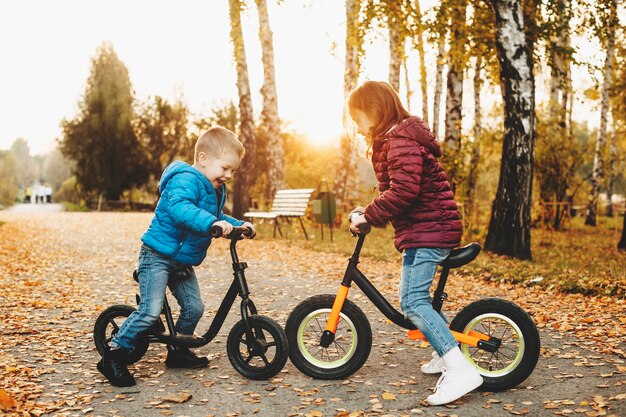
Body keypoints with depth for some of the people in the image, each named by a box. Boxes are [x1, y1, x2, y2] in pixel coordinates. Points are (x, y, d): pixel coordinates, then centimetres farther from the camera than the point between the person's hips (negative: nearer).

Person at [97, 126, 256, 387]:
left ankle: (178, 351, 26)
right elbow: (179, 207, -40)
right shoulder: (185, 180, -21)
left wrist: (238, 225, 8)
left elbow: (218, 216, 24)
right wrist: (211, 222, -50)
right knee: (150, 311, -15)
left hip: (183, 262, 9)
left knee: (194, 307, 7)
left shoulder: (216, 189, 11)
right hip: (158, 255, -9)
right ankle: (113, 356, -3)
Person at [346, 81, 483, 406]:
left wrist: (368, 216, -19)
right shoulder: (394, 139, 18)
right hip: (425, 229, 11)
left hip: (428, 230, -11)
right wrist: (370, 211, 12)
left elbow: (403, 190, -27)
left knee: (412, 302, -15)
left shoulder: (401, 141, -16)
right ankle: (446, 353, 31)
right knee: (416, 296, 21)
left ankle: (461, 370, -17)